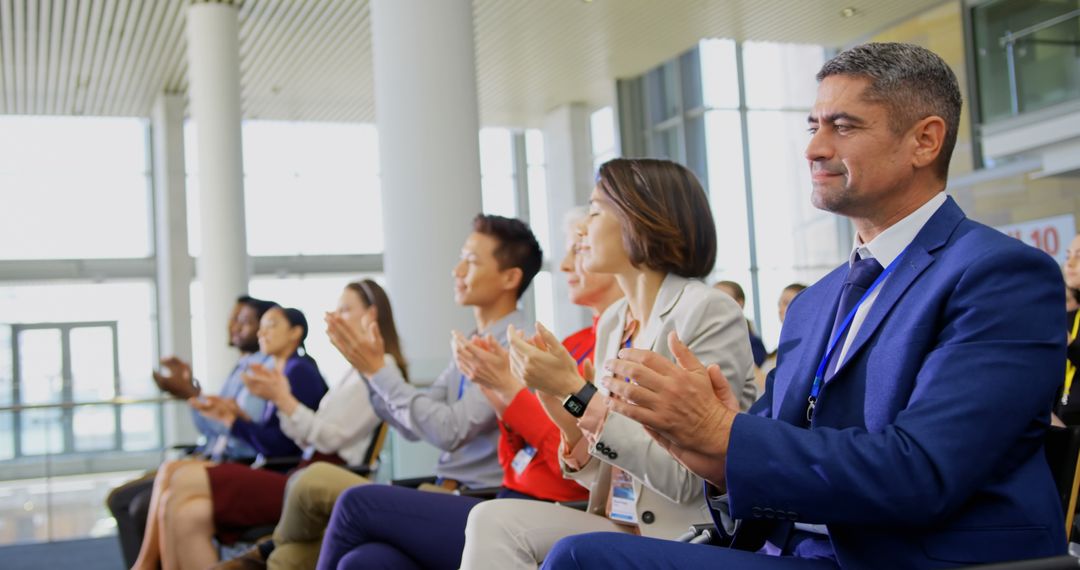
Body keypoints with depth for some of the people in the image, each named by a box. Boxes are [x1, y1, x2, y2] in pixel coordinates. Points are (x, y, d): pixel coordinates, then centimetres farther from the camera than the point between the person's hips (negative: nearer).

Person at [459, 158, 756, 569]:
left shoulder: (708, 312, -11)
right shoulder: (611, 323, 10)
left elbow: (686, 480, -18)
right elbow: (603, 478, 11)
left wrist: (576, 393, -17)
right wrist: (568, 421, -8)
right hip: (619, 528, 6)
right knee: (494, 520, -20)